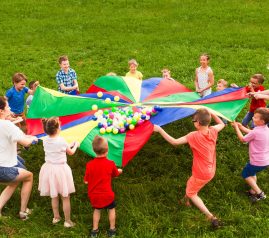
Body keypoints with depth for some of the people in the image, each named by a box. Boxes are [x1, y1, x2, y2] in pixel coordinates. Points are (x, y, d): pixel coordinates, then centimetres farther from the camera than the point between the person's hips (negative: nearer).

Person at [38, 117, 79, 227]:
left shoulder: (45, 141, -4)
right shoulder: (61, 141, -19)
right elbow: (71, 152, -1)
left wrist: (69, 145, 22)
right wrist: (75, 145, 19)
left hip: (49, 168, 6)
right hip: (60, 169, -5)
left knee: (54, 196, 22)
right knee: (65, 197, 8)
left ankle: (56, 217, 37)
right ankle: (67, 221, 17)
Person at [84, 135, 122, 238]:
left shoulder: (89, 164, -13)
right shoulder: (110, 164, -13)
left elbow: (86, 181, -6)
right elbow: (115, 174, 8)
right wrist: (119, 171, 31)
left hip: (93, 195, 2)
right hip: (106, 194, -2)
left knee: (97, 210, 26)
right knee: (111, 209, 23)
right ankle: (112, 229, 31)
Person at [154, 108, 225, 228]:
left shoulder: (194, 136, -27)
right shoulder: (213, 131, -10)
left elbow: (174, 142, -27)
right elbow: (221, 124, 14)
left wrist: (160, 130, -22)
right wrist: (211, 114, 7)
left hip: (201, 174, -7)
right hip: (210, 171, 7)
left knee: (191, 193, 15)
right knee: (190, 185, 30)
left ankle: (211, 217, 6)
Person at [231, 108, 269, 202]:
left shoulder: (256, 132, -26)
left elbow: (242, 139, -10)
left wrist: (236, 127, 0)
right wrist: (241, 127, 10)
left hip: (257, 161, -8)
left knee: (245, 174, 15)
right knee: (251, 173, 29)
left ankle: (259, 193, 9)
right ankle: (253, 191, 32)